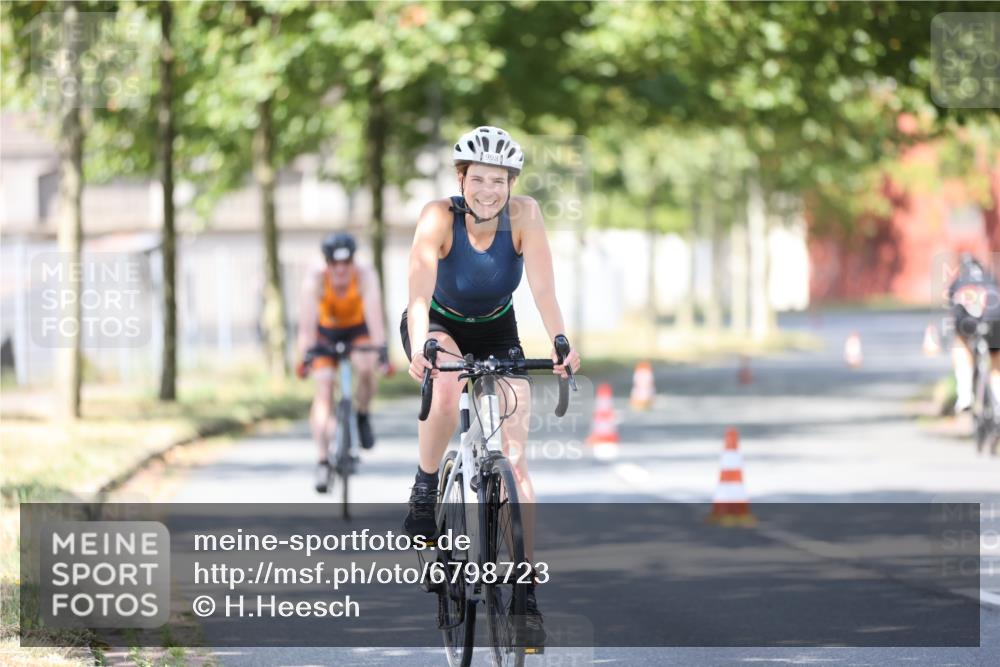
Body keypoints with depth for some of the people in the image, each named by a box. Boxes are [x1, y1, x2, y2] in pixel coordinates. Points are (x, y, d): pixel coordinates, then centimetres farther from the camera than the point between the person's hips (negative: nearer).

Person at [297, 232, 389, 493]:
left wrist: (381, 350, -49)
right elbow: (308, 321, -35)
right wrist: (305, 356, -45)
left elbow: (374, 313, -39)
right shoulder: (315, 279, -30)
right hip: (327, 332, 0)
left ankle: (362, 415, 3)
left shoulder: (365, 276, -30)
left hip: (358, 329, 0)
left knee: (365, 369, -29)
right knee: (323, 387, -16)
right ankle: (322, 461, -15)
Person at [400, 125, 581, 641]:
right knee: (447, 386, -38)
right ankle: (425, 490, -13)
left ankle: (526, 588, -4)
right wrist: (419, 348, -58)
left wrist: (561, 343, -48)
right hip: (440, 327, -2)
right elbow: (419, 292, -40)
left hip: (496, 332, 2)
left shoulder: (524, 215, -24)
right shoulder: (439, 217, -29)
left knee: (514, 458, -9)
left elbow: (543, 288, -32)